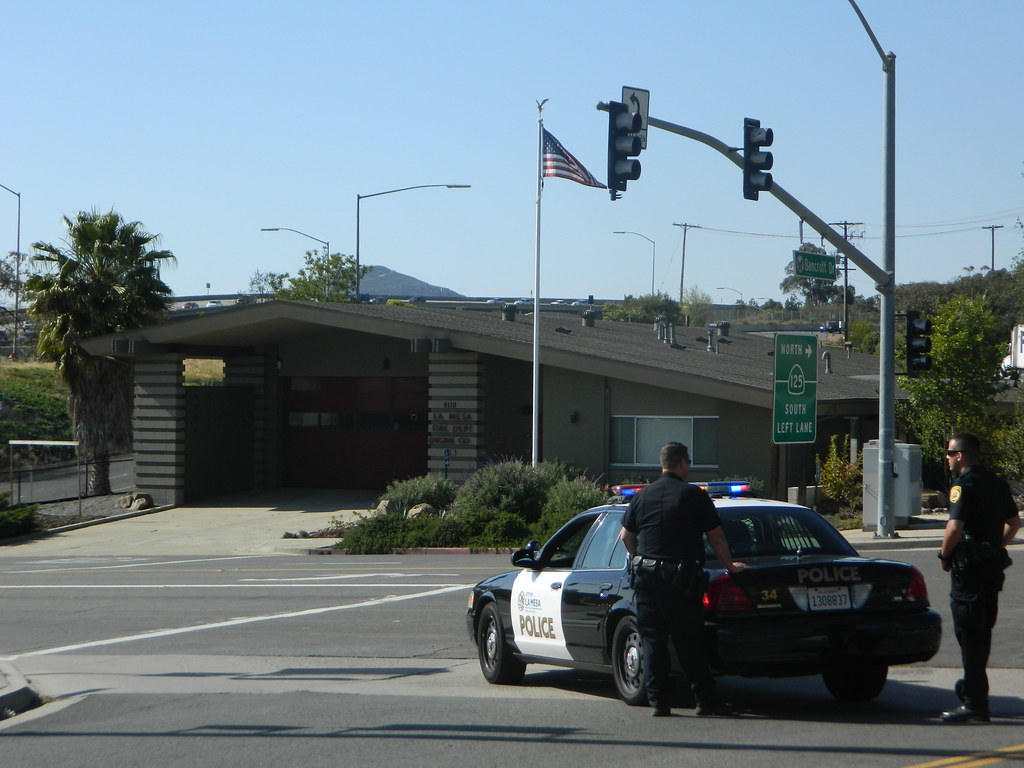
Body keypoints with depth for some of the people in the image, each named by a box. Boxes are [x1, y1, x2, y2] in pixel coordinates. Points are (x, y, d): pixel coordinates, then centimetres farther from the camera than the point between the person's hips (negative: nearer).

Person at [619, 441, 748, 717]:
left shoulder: (643, 496, 10)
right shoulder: (694, 495, -3)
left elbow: (626, 536, 16)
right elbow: (716, 537, -1)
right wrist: (729, 565, 13)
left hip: (646, 575, 4)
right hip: (680, 578, -4)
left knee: (652, 640, 6)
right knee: (688, 642, 1)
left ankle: (658, 701, 3)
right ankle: (705, 700, 3)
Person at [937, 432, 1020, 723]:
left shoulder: (964, 484, -14)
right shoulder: (997, 483, 13)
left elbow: (955, 527, -23)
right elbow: (1014, 521, 21)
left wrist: (944, 554, -9)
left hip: (969, 566, -9)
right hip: (993, 565, 9)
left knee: (969, 633, -6)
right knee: (983, 630, 18)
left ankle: (974, 702, -8)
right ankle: (972, 685, 29)